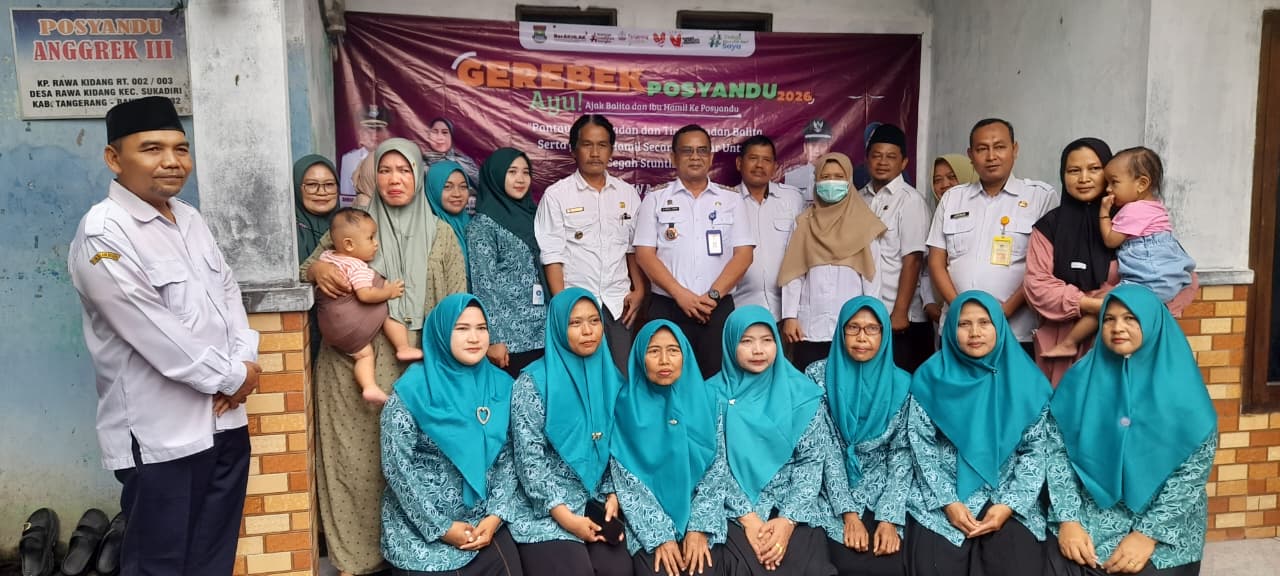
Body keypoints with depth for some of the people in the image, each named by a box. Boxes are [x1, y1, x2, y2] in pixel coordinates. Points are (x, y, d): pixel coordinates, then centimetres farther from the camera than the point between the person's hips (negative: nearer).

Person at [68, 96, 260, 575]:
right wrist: (234, 376, -12)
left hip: (224, 418, 7)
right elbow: (155, 334, -20)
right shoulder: (102, 234, -15)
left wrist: (243, 361, -4)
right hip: (161, 435, -7)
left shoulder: (190, 219, 10)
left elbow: (227, 290, 13)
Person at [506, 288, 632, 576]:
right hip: (545, 507, -3)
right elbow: (529, 458, -11)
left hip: (599, 502, 4)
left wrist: (612, 496, -3)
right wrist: (565, 516, -15)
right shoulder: (533, 381, -7)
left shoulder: (611, 378, 7)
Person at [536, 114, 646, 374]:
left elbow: (634, 249, 13)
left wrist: (639, 290, 3)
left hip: (619, 303, 3)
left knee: (622, 375, 3)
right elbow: (552, 257, -4)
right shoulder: (556, 195, -2)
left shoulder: (627, 193, 9)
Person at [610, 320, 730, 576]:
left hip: (700, 516, 1)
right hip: (648, 524, -1)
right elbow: (625, 479, -5)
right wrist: (660, 536, -11)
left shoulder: (707, 398, 3)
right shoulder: (626, 404, -2)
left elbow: (718, 469, 1)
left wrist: (699, 528, -9)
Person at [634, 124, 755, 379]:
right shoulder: (655, 199, 9)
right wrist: (681, 294, -11)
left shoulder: (731, 200, 12)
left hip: (718, 309, 1)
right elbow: (644, 254, 0)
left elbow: (743, 254, 4)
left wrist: (713, 295, -9)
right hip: (667, 308, -1)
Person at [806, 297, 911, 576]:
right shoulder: (819, 375, -4)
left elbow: (902, 454, -2)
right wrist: (849, 513, -15)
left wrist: (889, 518, -13)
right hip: (833, 494, -1)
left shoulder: (901, 383, 1)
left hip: (883, 494, 1)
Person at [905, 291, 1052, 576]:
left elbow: (1036, 449, 2)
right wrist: (948, 502, -10)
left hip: (1008, 498, 1)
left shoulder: (1025, 380, 2)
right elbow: (922, 447, -1)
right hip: (941, 497, -1)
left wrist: (1009, 504, -9)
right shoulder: (931, 378, -1)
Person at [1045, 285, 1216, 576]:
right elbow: (1056, 450, -1)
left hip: (1164, 525, -1)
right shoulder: (1081, 377, 1)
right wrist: (1067, 520, -10)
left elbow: (1195, 469, -6)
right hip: (1087, 513, 1)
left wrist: (1148, 534, -11)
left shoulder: (1181, 387, -3)